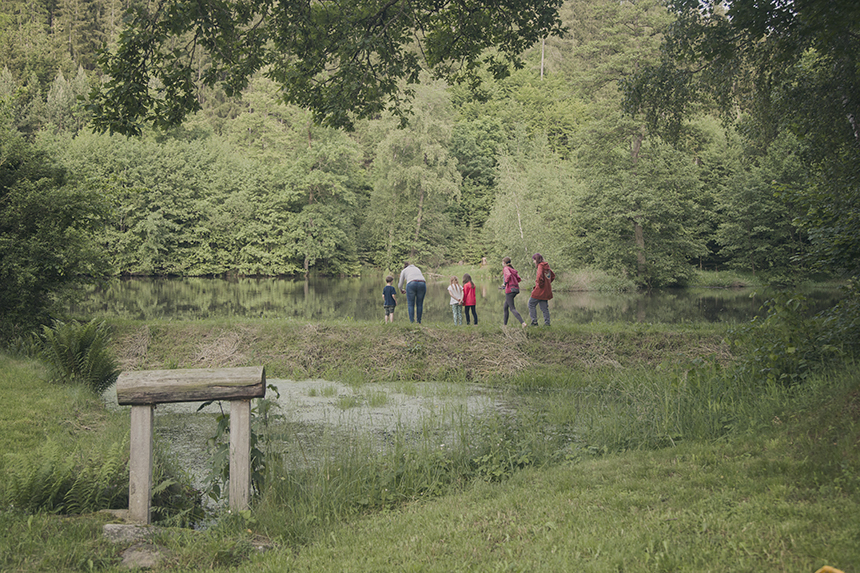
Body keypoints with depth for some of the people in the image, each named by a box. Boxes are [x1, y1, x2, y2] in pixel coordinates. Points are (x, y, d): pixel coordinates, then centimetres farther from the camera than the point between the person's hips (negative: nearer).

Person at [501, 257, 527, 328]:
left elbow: (509, 275, -26)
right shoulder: (513, 269, 16)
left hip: (509, 290, -8)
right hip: (516, 289, 8)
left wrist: (505, 282, -13)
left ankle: (523, 322, -25)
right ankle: (505, 324, 21)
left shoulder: (506, 268, -5)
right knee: (505, 307, 19)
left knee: (512, 309, -9)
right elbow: (519, 279, 9)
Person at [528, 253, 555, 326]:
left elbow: (539, 277, -29)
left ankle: (534, 321, -1)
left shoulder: (540, 266, -14)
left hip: (540, 290, -8)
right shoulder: (546, 266, 12)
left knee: (531, 304, 2)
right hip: (547, 290, 8)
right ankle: (547, 322, 10)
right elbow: (553, 275, 23)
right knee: (544, 307, 12)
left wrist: (539, 284, -14)